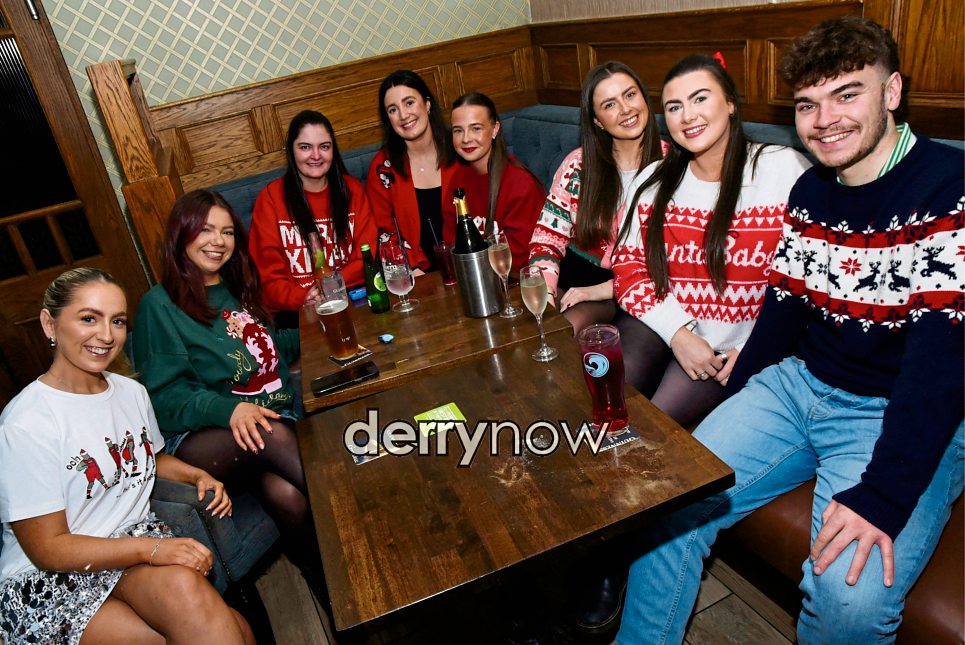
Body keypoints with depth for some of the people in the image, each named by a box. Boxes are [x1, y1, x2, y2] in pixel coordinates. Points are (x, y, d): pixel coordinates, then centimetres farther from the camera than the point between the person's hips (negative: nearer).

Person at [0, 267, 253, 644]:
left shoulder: (131, 391, 6)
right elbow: (48, 550, -14)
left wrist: (197, 475, 5)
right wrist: (152, 548, -23)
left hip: (135, 537, 6)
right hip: (48, 582, -6)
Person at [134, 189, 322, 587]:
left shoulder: (239, 289, 21)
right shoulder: (160, 306, 1)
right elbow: (166, 395, -6)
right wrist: (229, 409, -23)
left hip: (277, 416, 4)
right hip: (200, 437, -4)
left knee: (288, 497, -30)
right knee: (273, 435, -38)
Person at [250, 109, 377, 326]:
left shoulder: (352, 189, 8)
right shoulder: (271, 198, 1)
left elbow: (367, 255, 3)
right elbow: (268, 274, -2)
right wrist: (303, 297, -21)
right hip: (294, 312, -3)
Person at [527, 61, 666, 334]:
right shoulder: (578, 165, 1)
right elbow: (548, 234, 1)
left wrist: (604, 290, -18)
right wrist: (544, 292, -18)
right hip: (575, 274, 2)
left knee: (573, 322, -30)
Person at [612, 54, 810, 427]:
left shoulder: (786, 170, -5)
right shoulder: (653, 180, 6)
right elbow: (629, 266, 2)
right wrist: (678, 333, -12)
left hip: (735, 345, -2)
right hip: (661, 323, 3)